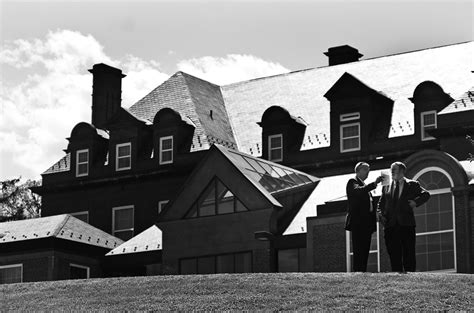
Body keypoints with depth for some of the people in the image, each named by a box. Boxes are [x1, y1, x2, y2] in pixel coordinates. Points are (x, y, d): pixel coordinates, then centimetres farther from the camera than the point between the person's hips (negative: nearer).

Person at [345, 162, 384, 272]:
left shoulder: (365, 185, 25)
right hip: (357, 223, -9)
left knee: (365, 251, 5)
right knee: (359, 251, -13)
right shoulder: (352, 182, -1)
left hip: (366, 224, 9)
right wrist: (374, 183, -33)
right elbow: (358, 191, -24)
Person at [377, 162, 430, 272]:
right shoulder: (386, 186, 17)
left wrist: (415, 202, -11)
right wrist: (380, 214, 0)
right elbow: (381, 204, 18)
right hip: (390, 225, 3)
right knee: (394, 254, 2)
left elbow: (425, 194, 3)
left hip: (406, 225, -3)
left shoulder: (412, 184, 9)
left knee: (409, 254, -2)